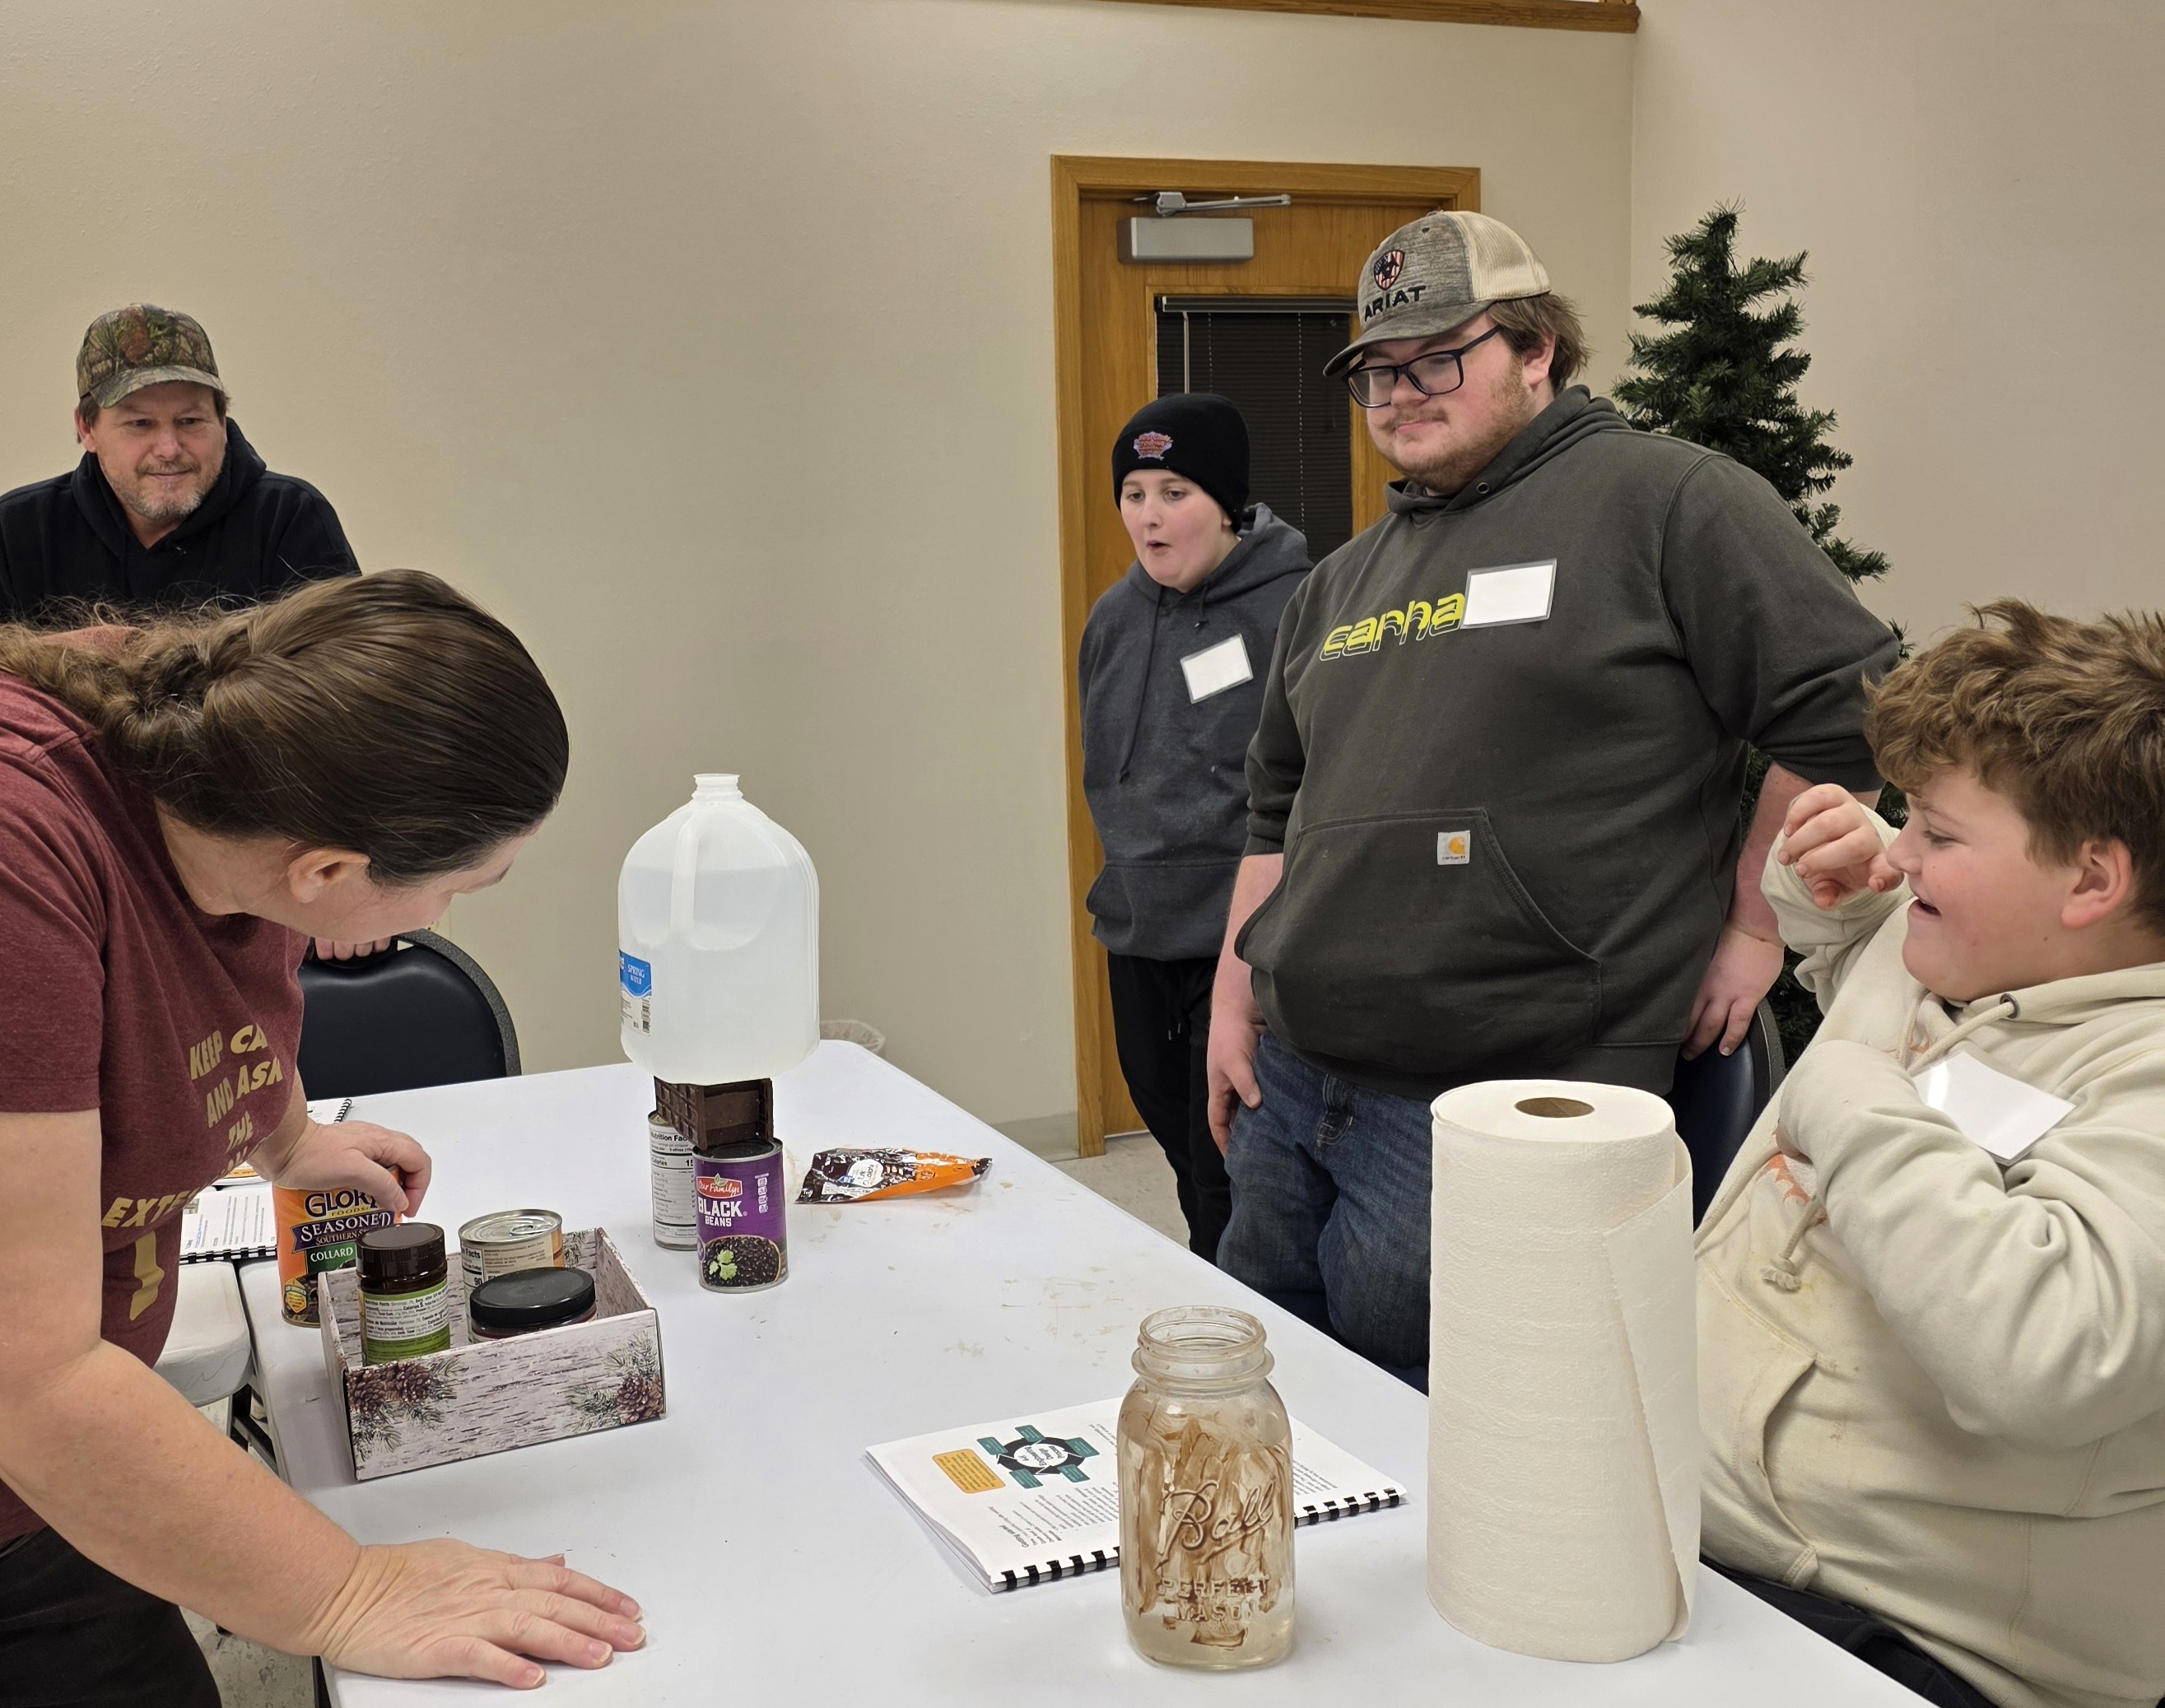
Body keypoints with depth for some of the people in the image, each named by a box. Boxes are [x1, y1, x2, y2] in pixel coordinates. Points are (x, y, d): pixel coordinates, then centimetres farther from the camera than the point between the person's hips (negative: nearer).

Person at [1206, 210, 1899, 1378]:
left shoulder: (1667, 503, -4)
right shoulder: (1346, 577, 17)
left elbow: (1848, 712, -7)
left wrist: (1754, 927, -4)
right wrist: (1235, 1001, 17)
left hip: (1498, 1105, -7)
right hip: (1288, 1081, 7)